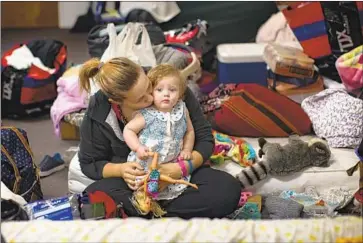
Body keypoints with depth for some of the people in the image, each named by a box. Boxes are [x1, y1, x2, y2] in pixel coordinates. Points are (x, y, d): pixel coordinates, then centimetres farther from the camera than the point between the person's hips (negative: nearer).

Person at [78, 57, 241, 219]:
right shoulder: (99, 112, -14)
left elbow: (205, 138, -6)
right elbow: (89, 163, -1)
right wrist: (120, 170, -22)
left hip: (176, 175, 1)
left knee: (228, 189, -28)